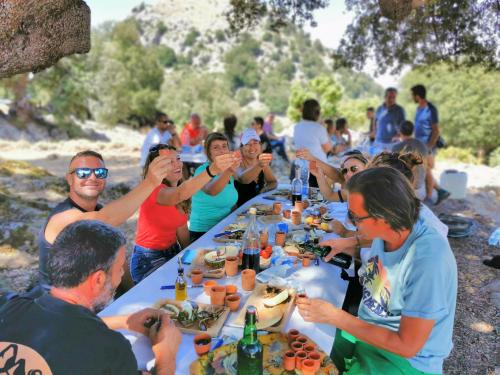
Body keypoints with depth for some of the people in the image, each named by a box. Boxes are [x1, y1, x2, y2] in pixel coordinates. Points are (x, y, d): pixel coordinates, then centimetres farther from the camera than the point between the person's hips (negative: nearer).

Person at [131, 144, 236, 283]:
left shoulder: (178, 187, 4)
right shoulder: (155, 190, -22)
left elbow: (182, 229, 8)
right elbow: (180, 194, -46)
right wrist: (212, 170, -60)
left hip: (173, 253, 7)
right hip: (150, 261, -7)